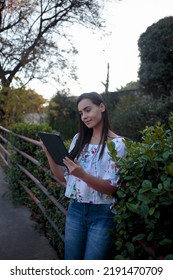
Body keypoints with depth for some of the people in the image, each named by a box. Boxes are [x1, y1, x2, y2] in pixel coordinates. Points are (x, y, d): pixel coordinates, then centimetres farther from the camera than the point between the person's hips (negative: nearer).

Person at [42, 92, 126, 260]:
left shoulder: (117, 144, -10)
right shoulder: (78, 139, 5)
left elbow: (112, 188, -14)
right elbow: (64, 178, 7)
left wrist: (82, 174, -28)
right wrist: (50, 154, -8)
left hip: (102, 214, -4)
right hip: (75, 210, 5)